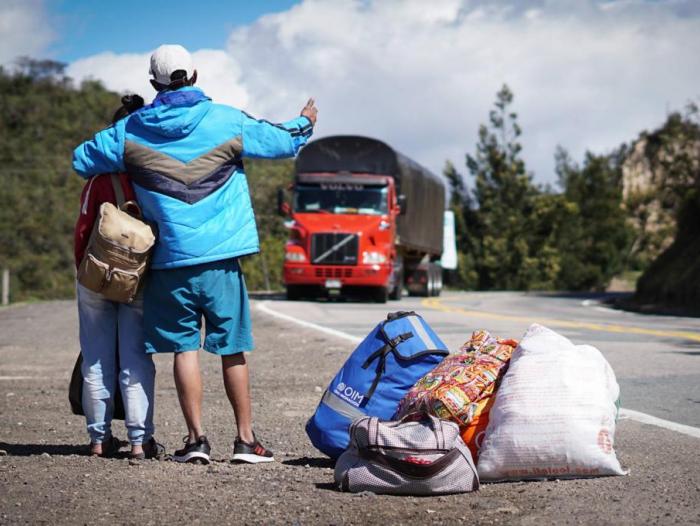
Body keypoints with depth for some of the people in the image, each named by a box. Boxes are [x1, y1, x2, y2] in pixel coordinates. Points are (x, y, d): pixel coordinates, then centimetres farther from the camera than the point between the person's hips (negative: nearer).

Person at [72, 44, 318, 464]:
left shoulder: (131, 130, 1)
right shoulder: (226, 121, 0)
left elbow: (81, 160, 8)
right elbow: (284, 142, 10)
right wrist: (305, 123, 32)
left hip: (170, 259, 0)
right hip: (221, 258, 0)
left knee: (184, 348, 6)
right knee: (233, 349, 6)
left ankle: (196, 438, 2)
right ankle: (246, 438, 9)